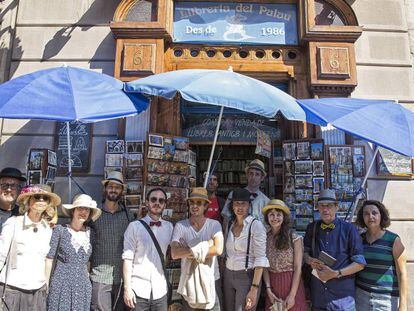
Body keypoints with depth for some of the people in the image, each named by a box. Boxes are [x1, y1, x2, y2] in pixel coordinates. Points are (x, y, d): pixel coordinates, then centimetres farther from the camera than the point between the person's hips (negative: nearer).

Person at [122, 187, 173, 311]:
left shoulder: (169, 227, 2)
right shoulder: (134, 226, -7)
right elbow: (127, 258, -7)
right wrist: (127, 288, -9)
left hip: (160, 290, 2)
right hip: (138, 290, -2)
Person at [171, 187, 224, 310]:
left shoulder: (214, 224, -8)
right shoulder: (180, 226, -9)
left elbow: (218, 249, -22)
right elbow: (174, 254, -20)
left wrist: (193, 251, -16)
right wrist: (203, 245, -21)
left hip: (211, 280, 0)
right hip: (188, 280, 1)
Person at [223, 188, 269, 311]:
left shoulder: (256, 225, -13)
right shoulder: (230, 225, 5)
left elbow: (260, 258, -17)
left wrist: (254, 289, -21)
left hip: (247, 277, -5)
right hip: (228, 276, 5)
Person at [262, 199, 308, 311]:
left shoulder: (294, 238, -9)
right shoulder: (265, 238, -1)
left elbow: (298, 267, -9)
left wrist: (292, 295, -12)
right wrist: (268, 289, -8)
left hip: (291, 283, -2)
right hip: (272, 284, 3)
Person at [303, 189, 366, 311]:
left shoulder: (349, 229, -6)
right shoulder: (312, 228, 4)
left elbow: (360, 263, -6)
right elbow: (305, 251, 16)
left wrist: (336, 273, -16)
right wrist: (309, 260, -6)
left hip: (342, 295, -3)